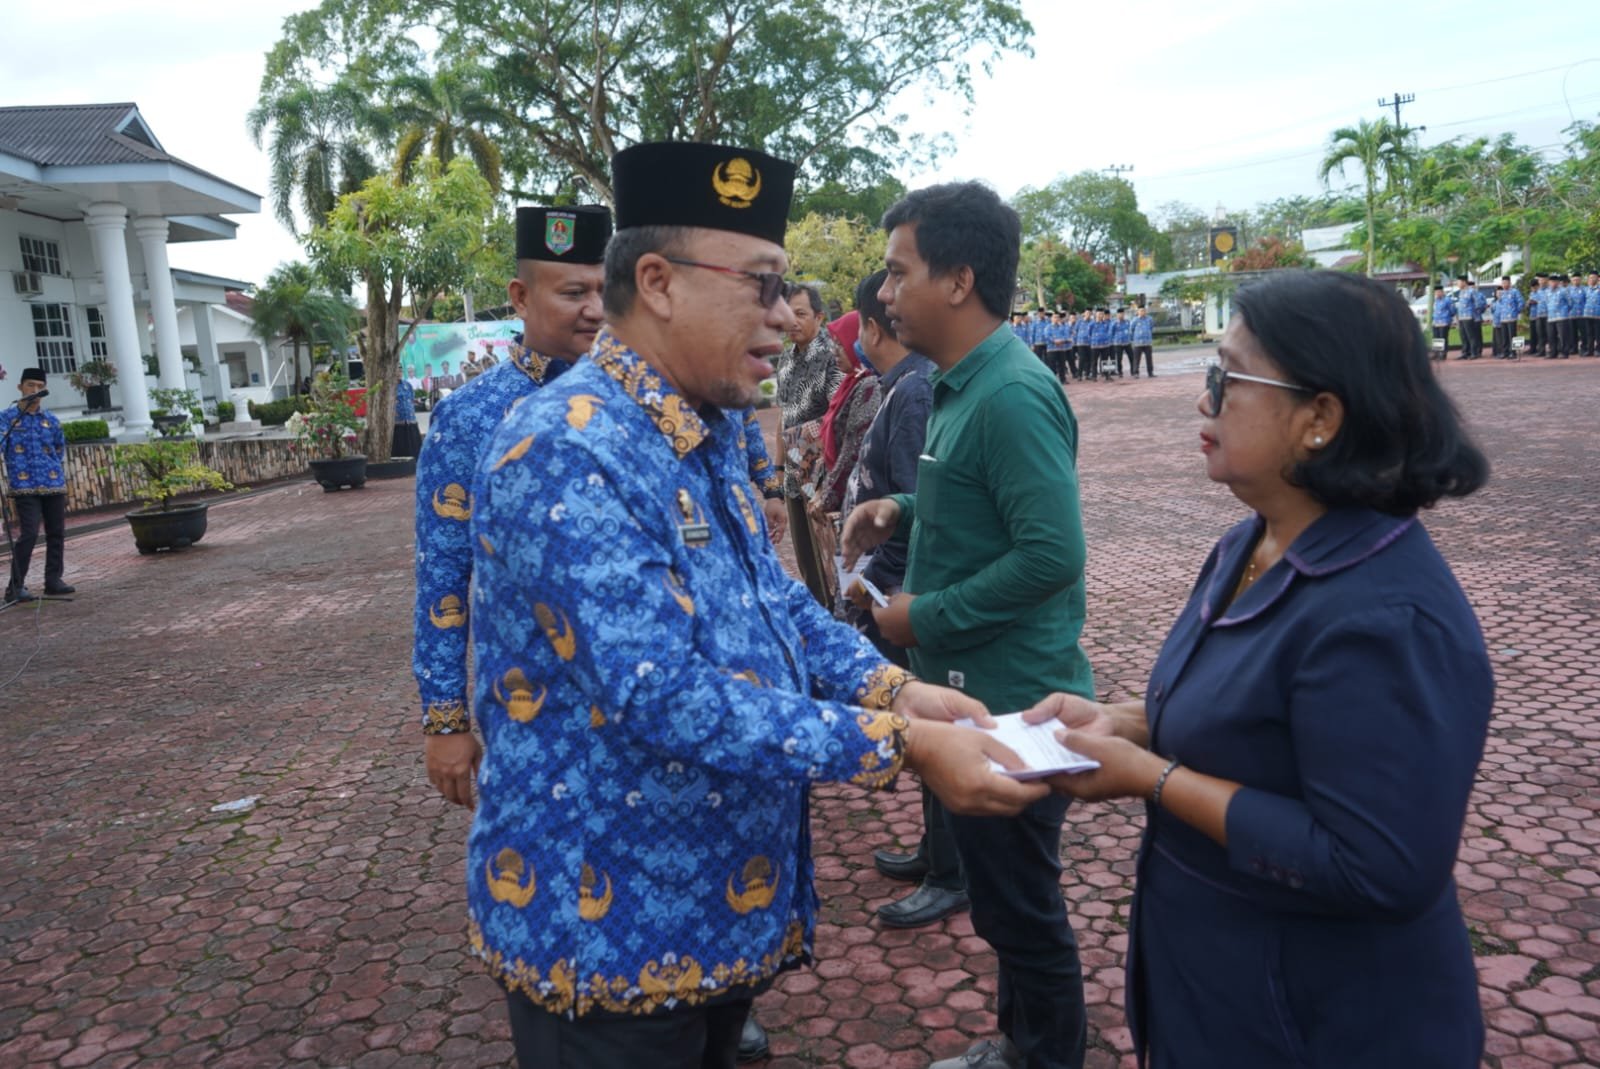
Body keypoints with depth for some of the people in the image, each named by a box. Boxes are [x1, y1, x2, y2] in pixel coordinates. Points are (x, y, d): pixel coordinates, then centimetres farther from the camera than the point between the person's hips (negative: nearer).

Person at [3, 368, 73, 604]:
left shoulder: (51, 421, 11)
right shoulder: (7, 418, 2)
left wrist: (58, 476, 10)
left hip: (54, 486, 4)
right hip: (25, 487, -4)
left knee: (57, 533, 7)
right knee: (29, 534, -11)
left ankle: (54, 579, 19)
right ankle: (15, 586, -4)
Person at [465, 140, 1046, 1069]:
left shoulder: (712, 431, 5)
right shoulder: (567, 452, -26)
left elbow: (774, 600, 12)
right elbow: (663, 698, -31)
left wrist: (894, 688, -4)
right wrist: (898, 743, -29)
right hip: (607, 922, -8)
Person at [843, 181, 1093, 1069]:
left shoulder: (1012, 395, -23)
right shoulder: (964, 384, 8)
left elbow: (1051, 552, -28)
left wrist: (925, 618, -20)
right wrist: (904, 510, 4)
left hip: (1010, 701, -10)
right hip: (973, 690, 10)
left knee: (1019, 905, 8)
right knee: (1004, 894, 24)